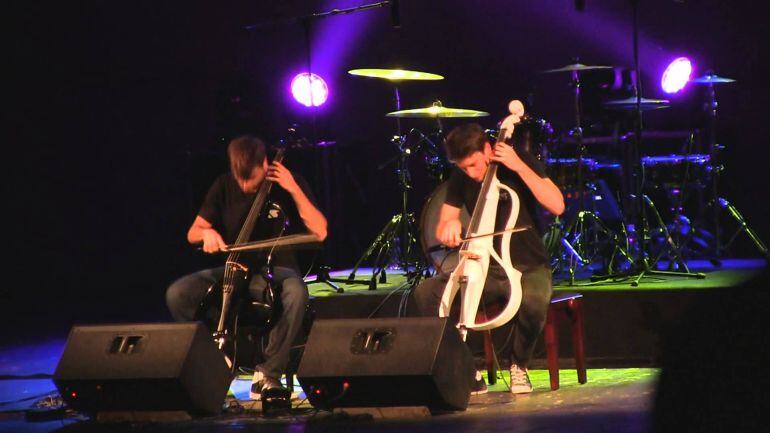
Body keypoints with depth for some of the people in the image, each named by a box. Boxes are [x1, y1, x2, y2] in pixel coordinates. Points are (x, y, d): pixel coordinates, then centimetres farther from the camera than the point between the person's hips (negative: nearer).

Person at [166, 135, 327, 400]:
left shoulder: (288, 183, -5)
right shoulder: (224, 186, 2)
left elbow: (320, 232, -13)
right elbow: (192, 234, 8)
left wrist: (294, 189, -21)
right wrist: (206, 232, -16)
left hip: (276, 271, -3)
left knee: (296, 293, -40)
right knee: (177, 293, -22)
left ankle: (268, 374, -26)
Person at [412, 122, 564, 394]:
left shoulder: (519, 161, -7)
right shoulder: (460, 178, 3)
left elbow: (557, 206, -19)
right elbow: (441, 232, 5)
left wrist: (519, 166, -24)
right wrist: (450, 225, -20)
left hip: (529, 268, -4)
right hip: (486, 269, 4)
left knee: (533, 301, -40)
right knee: (426, 293, -22)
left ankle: (519, 365, -9)